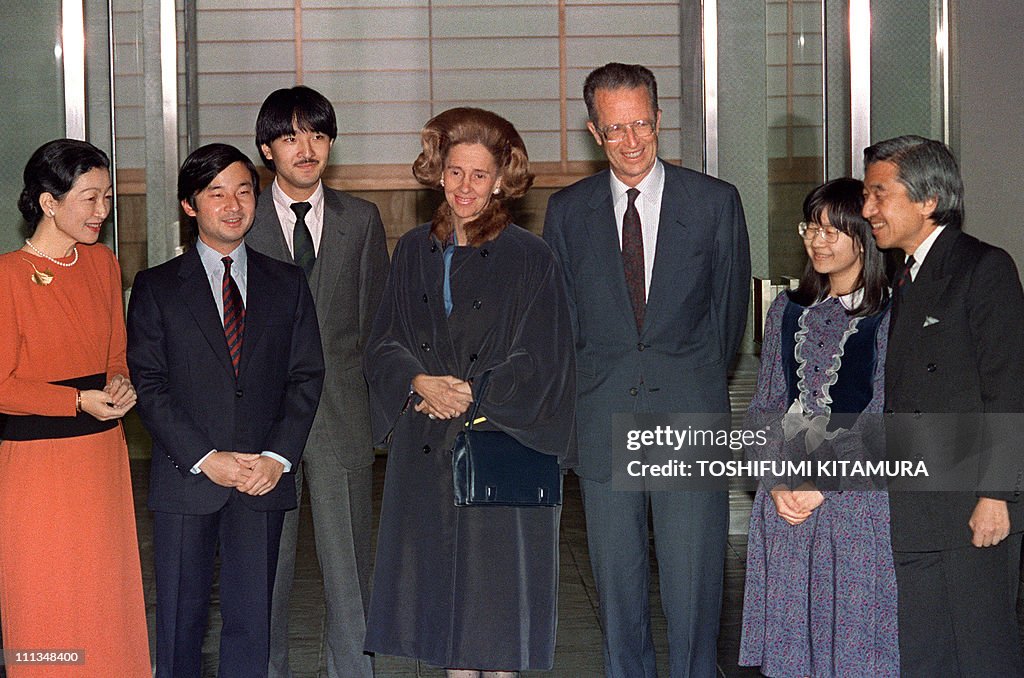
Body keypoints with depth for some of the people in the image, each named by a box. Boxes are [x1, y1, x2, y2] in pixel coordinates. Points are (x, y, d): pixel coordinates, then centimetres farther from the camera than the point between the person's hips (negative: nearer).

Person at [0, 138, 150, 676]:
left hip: (103, 451, 6)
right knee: (46, 607, 3)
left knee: (108, 597, 11)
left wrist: (119, 384, -4)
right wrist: (80, 400, -17)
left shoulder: (102, 263, 7)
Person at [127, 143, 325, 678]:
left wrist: (278, 458, -8)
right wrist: (206, 460, -13)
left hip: (264, 479, 2)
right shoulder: (156, 288, 3)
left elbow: (306, 377, 6)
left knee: (251, 621, 4)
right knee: (179, 620, 5)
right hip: (185, 480, -1)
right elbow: (149, 386, -4)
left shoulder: (288, 285, 10)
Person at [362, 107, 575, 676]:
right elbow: (385, 344, 8)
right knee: (442, 584, 7)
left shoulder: (530, 258, -3)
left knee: (498, 586, 0)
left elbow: (539, 362, -6)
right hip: (426, 454, 4)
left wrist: (469, 396, -15)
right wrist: (420, 384, -12)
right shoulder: (415, 252, 9)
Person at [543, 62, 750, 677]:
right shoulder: (568, 211, 7)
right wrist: (589, 384, 8)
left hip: (690, 417, -2)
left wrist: (696, 383, 9)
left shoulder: (716, 202, 2)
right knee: (616, 578, 8)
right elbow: (558, 316, 13)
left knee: (693, 576, -1)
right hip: (604, 416, 2)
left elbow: (730, 309, 8)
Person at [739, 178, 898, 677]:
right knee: (786, 636, 8)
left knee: (851, 636, 1)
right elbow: (763, 406, 10)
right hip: (782, 500, 5)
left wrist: (821, 483, -14)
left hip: (854, 499, -4)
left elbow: (880, 420, -8)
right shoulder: (788, 310, 11)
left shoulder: (889, 317, -4)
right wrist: (777, 481, -4)